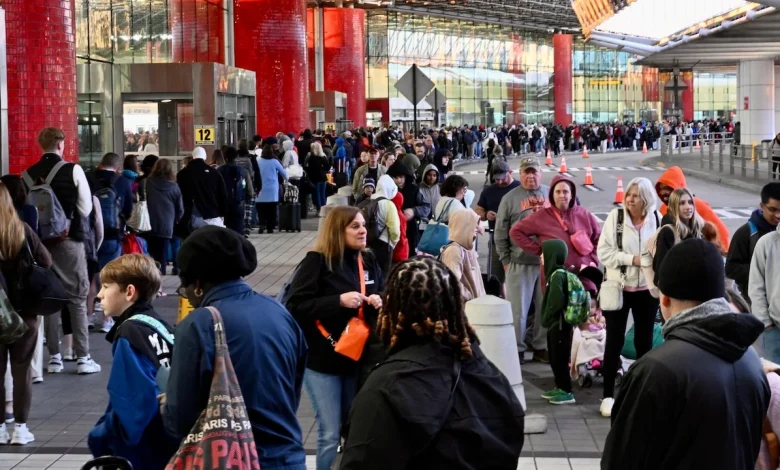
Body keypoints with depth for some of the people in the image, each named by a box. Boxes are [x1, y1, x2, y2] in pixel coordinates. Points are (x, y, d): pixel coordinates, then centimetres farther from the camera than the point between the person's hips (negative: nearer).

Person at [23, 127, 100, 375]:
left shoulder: (28, 174, 1)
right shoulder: (73, 170, -9)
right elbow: (86, 208, -6)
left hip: (41, 242, 3)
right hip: (69, 240, -3)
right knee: (77, 298, 2)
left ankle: (54, 357, 13)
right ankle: (83, 358, 1)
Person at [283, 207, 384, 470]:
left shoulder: (368, 261, 5)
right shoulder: (317, 262, -11)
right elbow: (294, 306, -18)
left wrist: (379, 302, -9)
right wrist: (338, 301, -24)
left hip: (359, 358, 5)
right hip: (323, 361, -5)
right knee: (330, 435, -2)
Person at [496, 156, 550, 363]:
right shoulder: (510, 198, 0)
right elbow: (500, 233, 2)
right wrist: (505, 261, -1)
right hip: (520, 263, -2)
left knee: (546, 307, 10)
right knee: (518, 309, 2)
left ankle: (541, 346, 21)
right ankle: (516, 348, 11)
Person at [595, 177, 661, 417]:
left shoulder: (657, 219, -2)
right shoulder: (615, 216, -9)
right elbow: (604, 252, -12)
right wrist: (632, 259, -20)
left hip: (647, 289, 2)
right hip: (619, 288, -2)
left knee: (644, 341, 11)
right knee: (615, 341, 4)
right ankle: (608, 395, 12)